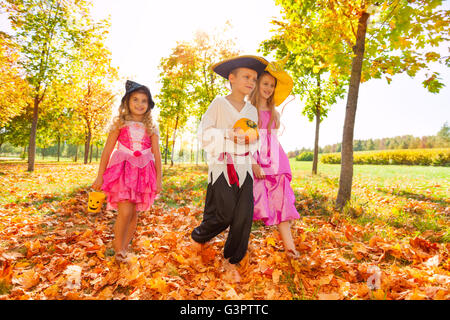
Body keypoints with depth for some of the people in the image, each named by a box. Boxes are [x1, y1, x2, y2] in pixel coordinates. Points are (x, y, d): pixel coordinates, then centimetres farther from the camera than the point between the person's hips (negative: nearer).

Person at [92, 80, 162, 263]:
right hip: (122, 170, -2)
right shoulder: (120, 123, 7)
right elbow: (107, 150, 5)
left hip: (143, 173, 2)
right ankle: (118, 249, 6)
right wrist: (100, 176, 0)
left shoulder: (151, 128, 11)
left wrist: (158, 179, 1)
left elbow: (157, 154, 8)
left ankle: (123, 249, 22)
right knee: (125, 212, -14)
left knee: (134, 214, 6)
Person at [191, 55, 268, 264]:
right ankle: (199, 236, 25)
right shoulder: (219, 104, 0)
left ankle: (234, 258, 19)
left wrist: (251, 139, -2)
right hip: (221, 167, -4)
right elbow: (203, 134, -5)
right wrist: (228, 135, -17)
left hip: (243, 168, 5)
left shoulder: (252, 110, 14)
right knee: (224, 214, -6)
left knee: (243, 215, 1)